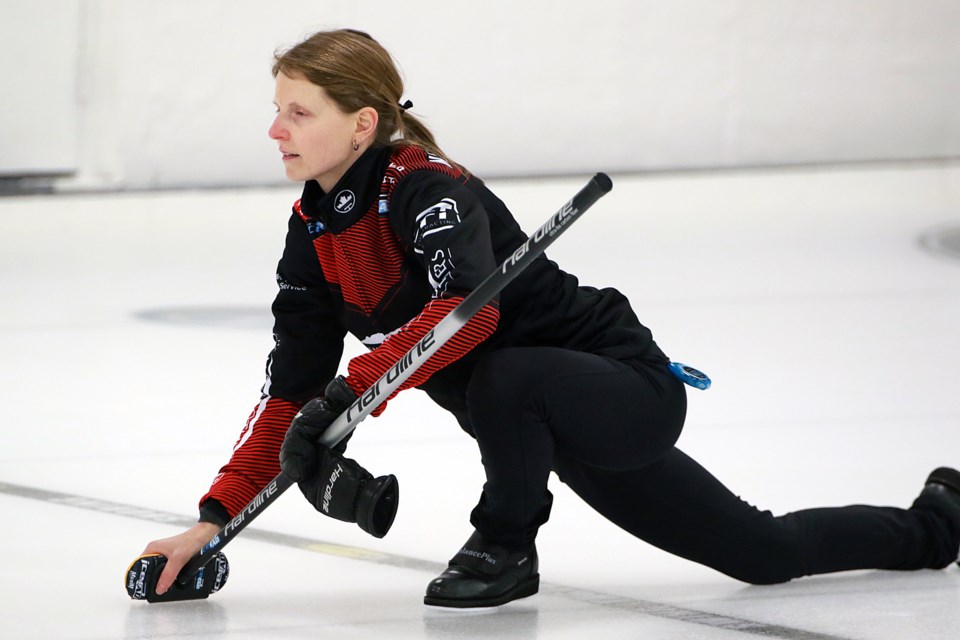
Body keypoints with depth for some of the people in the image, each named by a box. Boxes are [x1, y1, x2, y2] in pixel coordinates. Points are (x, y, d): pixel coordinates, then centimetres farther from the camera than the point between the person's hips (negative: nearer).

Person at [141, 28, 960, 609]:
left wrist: (348, 397, -48)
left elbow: (467, 311, -43)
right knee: (766, 554, 17)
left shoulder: (428, 190, -24)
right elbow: (292, 390, 0)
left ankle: (506, 547, -14)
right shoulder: (316, 229, 1)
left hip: (630, 388, -8)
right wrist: (216, 517, -10)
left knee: (505, 378, -40)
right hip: (562, 432, 8)